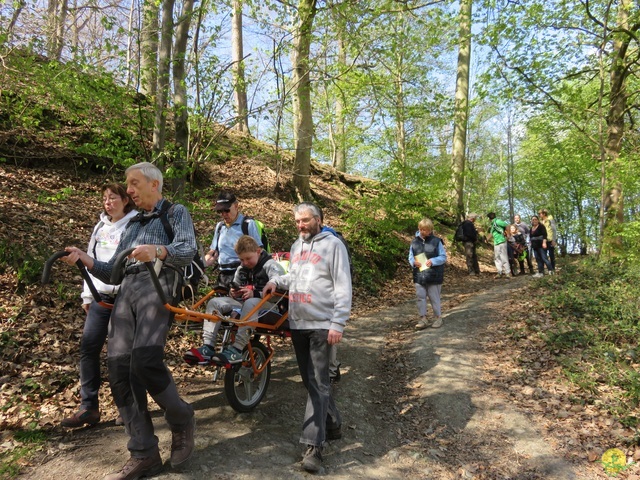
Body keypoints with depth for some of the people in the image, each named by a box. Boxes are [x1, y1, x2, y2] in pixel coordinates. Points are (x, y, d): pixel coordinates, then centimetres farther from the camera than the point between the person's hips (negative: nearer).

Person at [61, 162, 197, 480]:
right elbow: (113, 272, 25)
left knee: (145, 362, -24)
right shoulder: (132, 225, 31)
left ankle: (181, 421, 2)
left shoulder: (176, 212, 12)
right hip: (126, 291, 7)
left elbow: (188, 250, -8)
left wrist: (157, 251, -28)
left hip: (157, 285, -7)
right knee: (120, 372, -4)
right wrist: (85, 260, 7)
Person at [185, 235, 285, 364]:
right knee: (214, 302, -10)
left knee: (251, 303, -41)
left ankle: (236, 350, -43)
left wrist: (255, 294, -26)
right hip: (244, 302, 7)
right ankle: (208, 348, -19)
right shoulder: (241, 269, 16)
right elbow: (236, 288, 25)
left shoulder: (271, 266, -6)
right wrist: (234, 293, 0)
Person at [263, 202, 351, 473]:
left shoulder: (333, 245, -7)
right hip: (297, 324, 7)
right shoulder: (296, 246, 14)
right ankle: (332, 425, 33)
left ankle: (314, 445, 0)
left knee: (318, 383, -5)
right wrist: (276, 281, 5)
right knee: (310, 380, 15)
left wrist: (338, 324, -17)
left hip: (321, 325, -7)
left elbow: (343, 287, -12)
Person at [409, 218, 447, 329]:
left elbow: (443, 257, -2)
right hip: (419, 275, 3)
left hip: (433, 275, -3)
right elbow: (410, 256, 10)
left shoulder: (436, 241, -4)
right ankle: (423, 318, 14)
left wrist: (433, 261, -18)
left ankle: (438, 318, 21)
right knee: (420, 296, 4)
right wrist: (413, 262, -12)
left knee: (434, 297, 6)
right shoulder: (415, 242, 4)